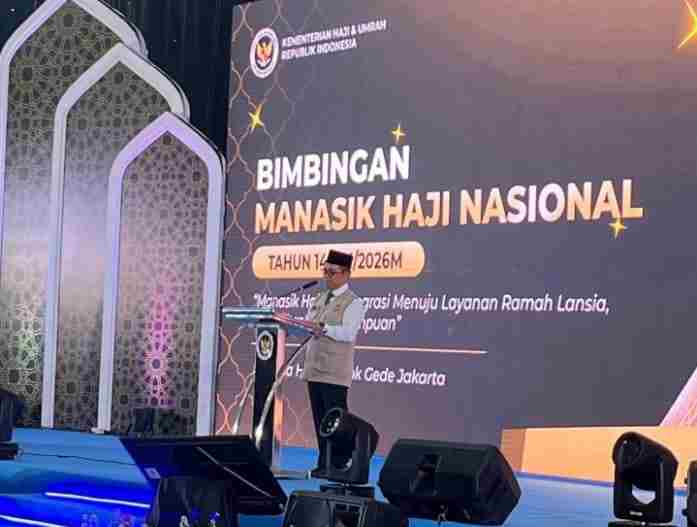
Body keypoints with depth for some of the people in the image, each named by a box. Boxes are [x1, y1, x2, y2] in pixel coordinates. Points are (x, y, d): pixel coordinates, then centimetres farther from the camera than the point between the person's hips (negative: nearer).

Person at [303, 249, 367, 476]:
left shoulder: (353, 303, -5)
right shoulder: (319, 299, 19)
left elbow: (349, 332, -18)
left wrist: (324, 328, -31)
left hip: (335, 372, -7)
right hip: (314, 369, 7)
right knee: (319, 419, 10)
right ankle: (323, 464, 16)